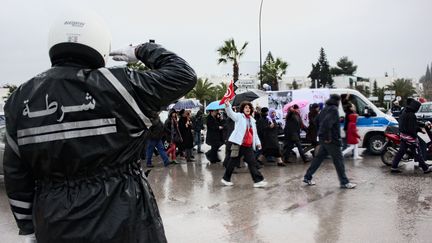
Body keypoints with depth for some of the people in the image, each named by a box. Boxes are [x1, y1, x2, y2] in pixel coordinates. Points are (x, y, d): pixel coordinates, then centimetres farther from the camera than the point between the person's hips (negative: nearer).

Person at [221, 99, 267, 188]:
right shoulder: (239, 116, -2)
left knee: (252, 162, 4)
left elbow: (255, 133, 24)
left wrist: (257, 142, 16)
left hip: (249, 146, 6)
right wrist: (227, 105, -40)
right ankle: (226, 179, 13)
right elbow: (231, 113, -21)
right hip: (239, 144, -6)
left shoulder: (252, 120, 17)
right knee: (233, 162, 3)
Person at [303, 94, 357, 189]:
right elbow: (327, 123, -30)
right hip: (332, 140, -9)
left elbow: (317, 121, 23)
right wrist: (328, 137, -23)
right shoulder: (334, 110, -16)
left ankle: (307, 177, 17)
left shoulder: (325, 109, 13)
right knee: (338, 160, 0)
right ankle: (344, 182, 8)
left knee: (319, 158, 14)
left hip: (323, 139, 9)